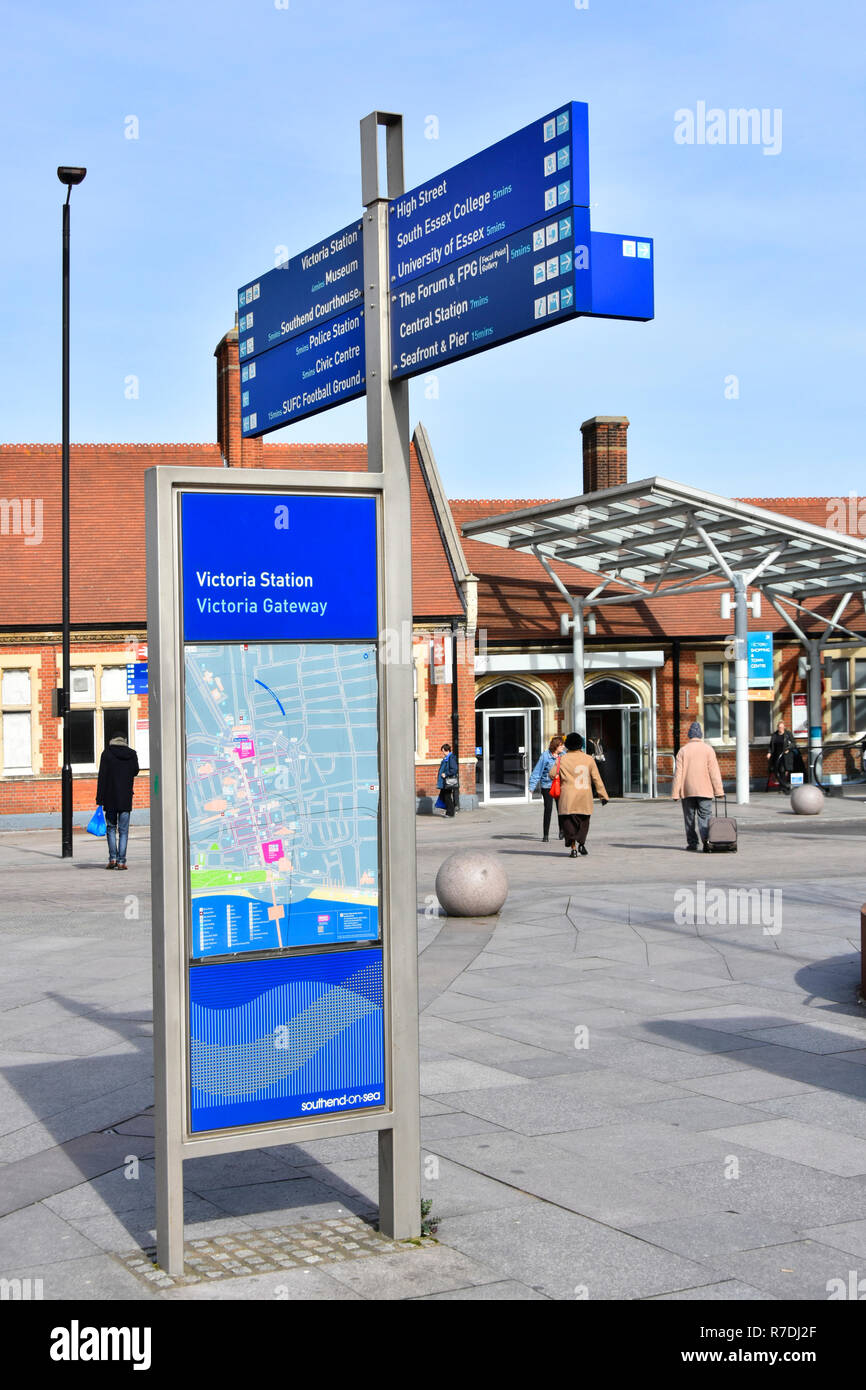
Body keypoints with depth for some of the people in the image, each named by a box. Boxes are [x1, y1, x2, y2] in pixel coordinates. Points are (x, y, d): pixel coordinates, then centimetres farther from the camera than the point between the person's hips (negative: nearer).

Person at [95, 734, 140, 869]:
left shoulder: (107, 753, -4)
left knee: (111, 828, 12)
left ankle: (112, 858, 3)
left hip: (110, 798, -1)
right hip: (126, 798, 1)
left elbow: (102, 777, -7)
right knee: (123, 830, 4)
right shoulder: (132, 754, 2)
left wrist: (100, 800, -7)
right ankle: (121, 861, -2)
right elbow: (135, 772, 14)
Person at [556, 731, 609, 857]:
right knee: (583, 821, 20)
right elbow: (597, 778, 0)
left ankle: (573, 848, -8)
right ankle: (581, 843, 6)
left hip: (568, 797, -2)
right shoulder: (589, 759, 2)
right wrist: (603, 795, 2)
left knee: (569, 822, 3)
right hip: (585, 797, 2)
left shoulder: (562, 760, -1)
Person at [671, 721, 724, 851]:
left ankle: (692, 843, 11)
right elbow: (714, 772, -4)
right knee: (705, 817, -1)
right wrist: (719, 790, -2)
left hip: (687, 791, 1)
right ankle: (706, 840, -18)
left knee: (689, 818, 10)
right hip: (705, 790, -1)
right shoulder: (708, 750, 0)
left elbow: (678, 773, -2)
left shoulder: (683, 750, 1)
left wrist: (675, 793, 0)